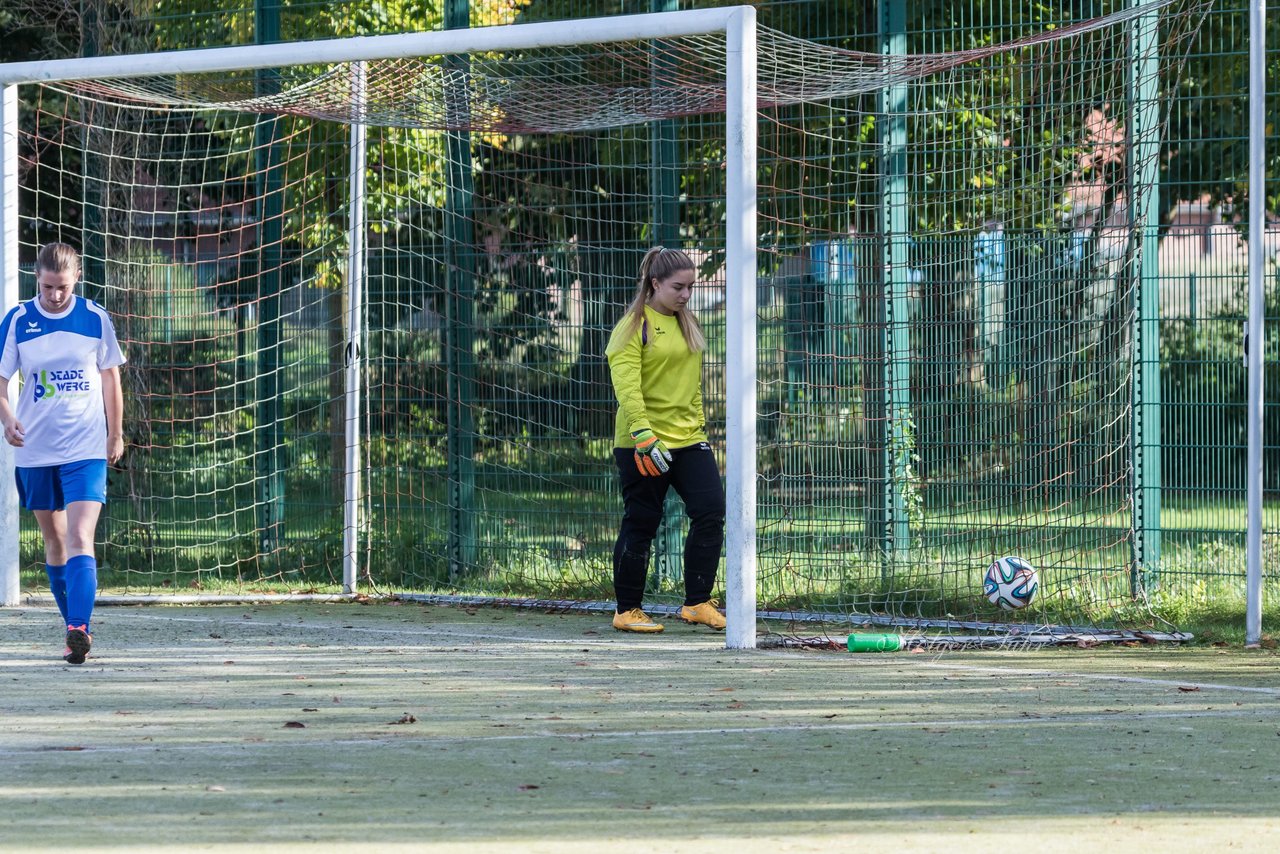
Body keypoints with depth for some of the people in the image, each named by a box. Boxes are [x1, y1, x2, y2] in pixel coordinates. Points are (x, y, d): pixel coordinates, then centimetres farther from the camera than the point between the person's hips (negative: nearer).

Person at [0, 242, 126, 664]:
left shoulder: (95, 319, -1)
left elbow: (110, 378, 10)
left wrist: (115, 435, 13)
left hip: (86, 450, -2)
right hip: (35, 451, 2)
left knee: (79, 539, -16)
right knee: (55, 541, 10)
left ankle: (78, 630, -25)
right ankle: (75, 628, 22)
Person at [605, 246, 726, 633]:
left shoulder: (687, 324, 14)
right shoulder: (634, 327, -9)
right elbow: (626, 386, -18)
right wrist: (644, 437, -26)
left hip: (689, 441, 7)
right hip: (644, 445, -7)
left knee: (711, 511, -5)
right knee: (640, 526, 1)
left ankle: (697, 603, 3)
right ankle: (627, 611, 13)